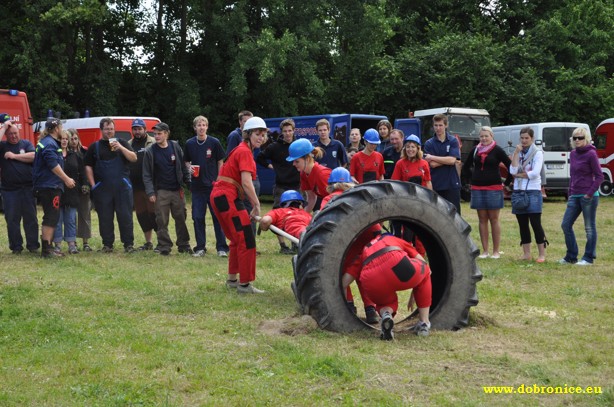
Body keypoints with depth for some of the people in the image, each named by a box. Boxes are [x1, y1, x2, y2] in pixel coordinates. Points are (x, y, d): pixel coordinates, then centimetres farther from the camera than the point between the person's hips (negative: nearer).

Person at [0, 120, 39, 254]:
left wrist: (14, 156, -9)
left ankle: (33, 245, 12)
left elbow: (33, 156, -9)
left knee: (31, 218, 5)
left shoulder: (26, 144, 8)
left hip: (28, 188, 0)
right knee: (12, 219, 3)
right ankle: (16, 246, 11)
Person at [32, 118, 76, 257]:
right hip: (50, 186, -11)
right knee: (51, 217, -9)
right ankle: (46, 249, -9)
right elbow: (53, 165, -21)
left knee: (51, 217, 14)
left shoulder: (45, 142, 18)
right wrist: (67, 179, -18)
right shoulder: (50, 144, -14)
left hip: (46, 185, 11)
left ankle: (47, 247, 19)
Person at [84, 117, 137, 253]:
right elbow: (88, 166, 9)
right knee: (105, 218, 3)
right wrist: (93, 185, 0)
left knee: (125, 216, -2)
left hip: (122, 186, -1)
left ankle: (128, 244, 5)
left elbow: (134, 158, -1)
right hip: (102, 188, 1)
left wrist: (121, 148, -13)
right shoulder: (94, 147, 11)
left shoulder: (122, 143, 11)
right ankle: (107, 244, 12)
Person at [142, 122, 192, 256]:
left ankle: (183, 245, 17)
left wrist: (188, 182, 4)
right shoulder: (150, 151, -1)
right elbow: (147, 174, -2)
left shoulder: (175, 147, 4)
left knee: (181, 218, 7)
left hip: (177, 190, 2)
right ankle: (164, 247, 5)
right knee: (162, 221, -2)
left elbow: (183, 167, 9)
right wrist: (150, 192, -9)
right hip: (161, 192, -2)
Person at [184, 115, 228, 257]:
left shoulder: (214, 142, -2)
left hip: (213, 185, -3)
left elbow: (220, 162, 2)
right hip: (197, 186, 3)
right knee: (198, 217, 4)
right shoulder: (189, 144, 6)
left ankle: (221, 247, 2)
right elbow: (187, 161, 17)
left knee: (218, 216, -3)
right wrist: (189, 167, -6)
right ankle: (200, 247, 14)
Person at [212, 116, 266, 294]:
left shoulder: (243, 150, 20)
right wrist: (257, 204, -15)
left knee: (237, 239, 21)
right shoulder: (245, 152, -11)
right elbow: (246, 183, -21)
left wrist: (253, 206, 9)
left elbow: (244, 183, 15)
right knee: (246, 239, -8)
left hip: (221, 197, 10)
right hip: (227, 197, -10)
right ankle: (244, 284, -5)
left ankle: (232, 279, 30)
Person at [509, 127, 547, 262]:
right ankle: (526, 253, 14)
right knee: (523, 225, 7)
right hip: (518, 192, 5)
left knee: (535, 223, -6)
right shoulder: (517, 153, 11)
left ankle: (542, 254, -1)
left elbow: (535, 173, -15)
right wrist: (516, 153, -9)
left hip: (533, 192, -5)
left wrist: (518, 175, -7)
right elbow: (512, 171, -5)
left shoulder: (538, 153, -2)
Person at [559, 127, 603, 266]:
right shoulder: (573, 154, 11)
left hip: (588, 197, -8)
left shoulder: (591, 154, -9)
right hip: (575, 196, 8)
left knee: (590, 228, 2)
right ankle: (571, 257, 17)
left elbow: (599, 176, -10)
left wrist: (590, 194, -15)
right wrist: (570, 194, 13)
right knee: (566, 225, 7)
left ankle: (588, 258, 10)